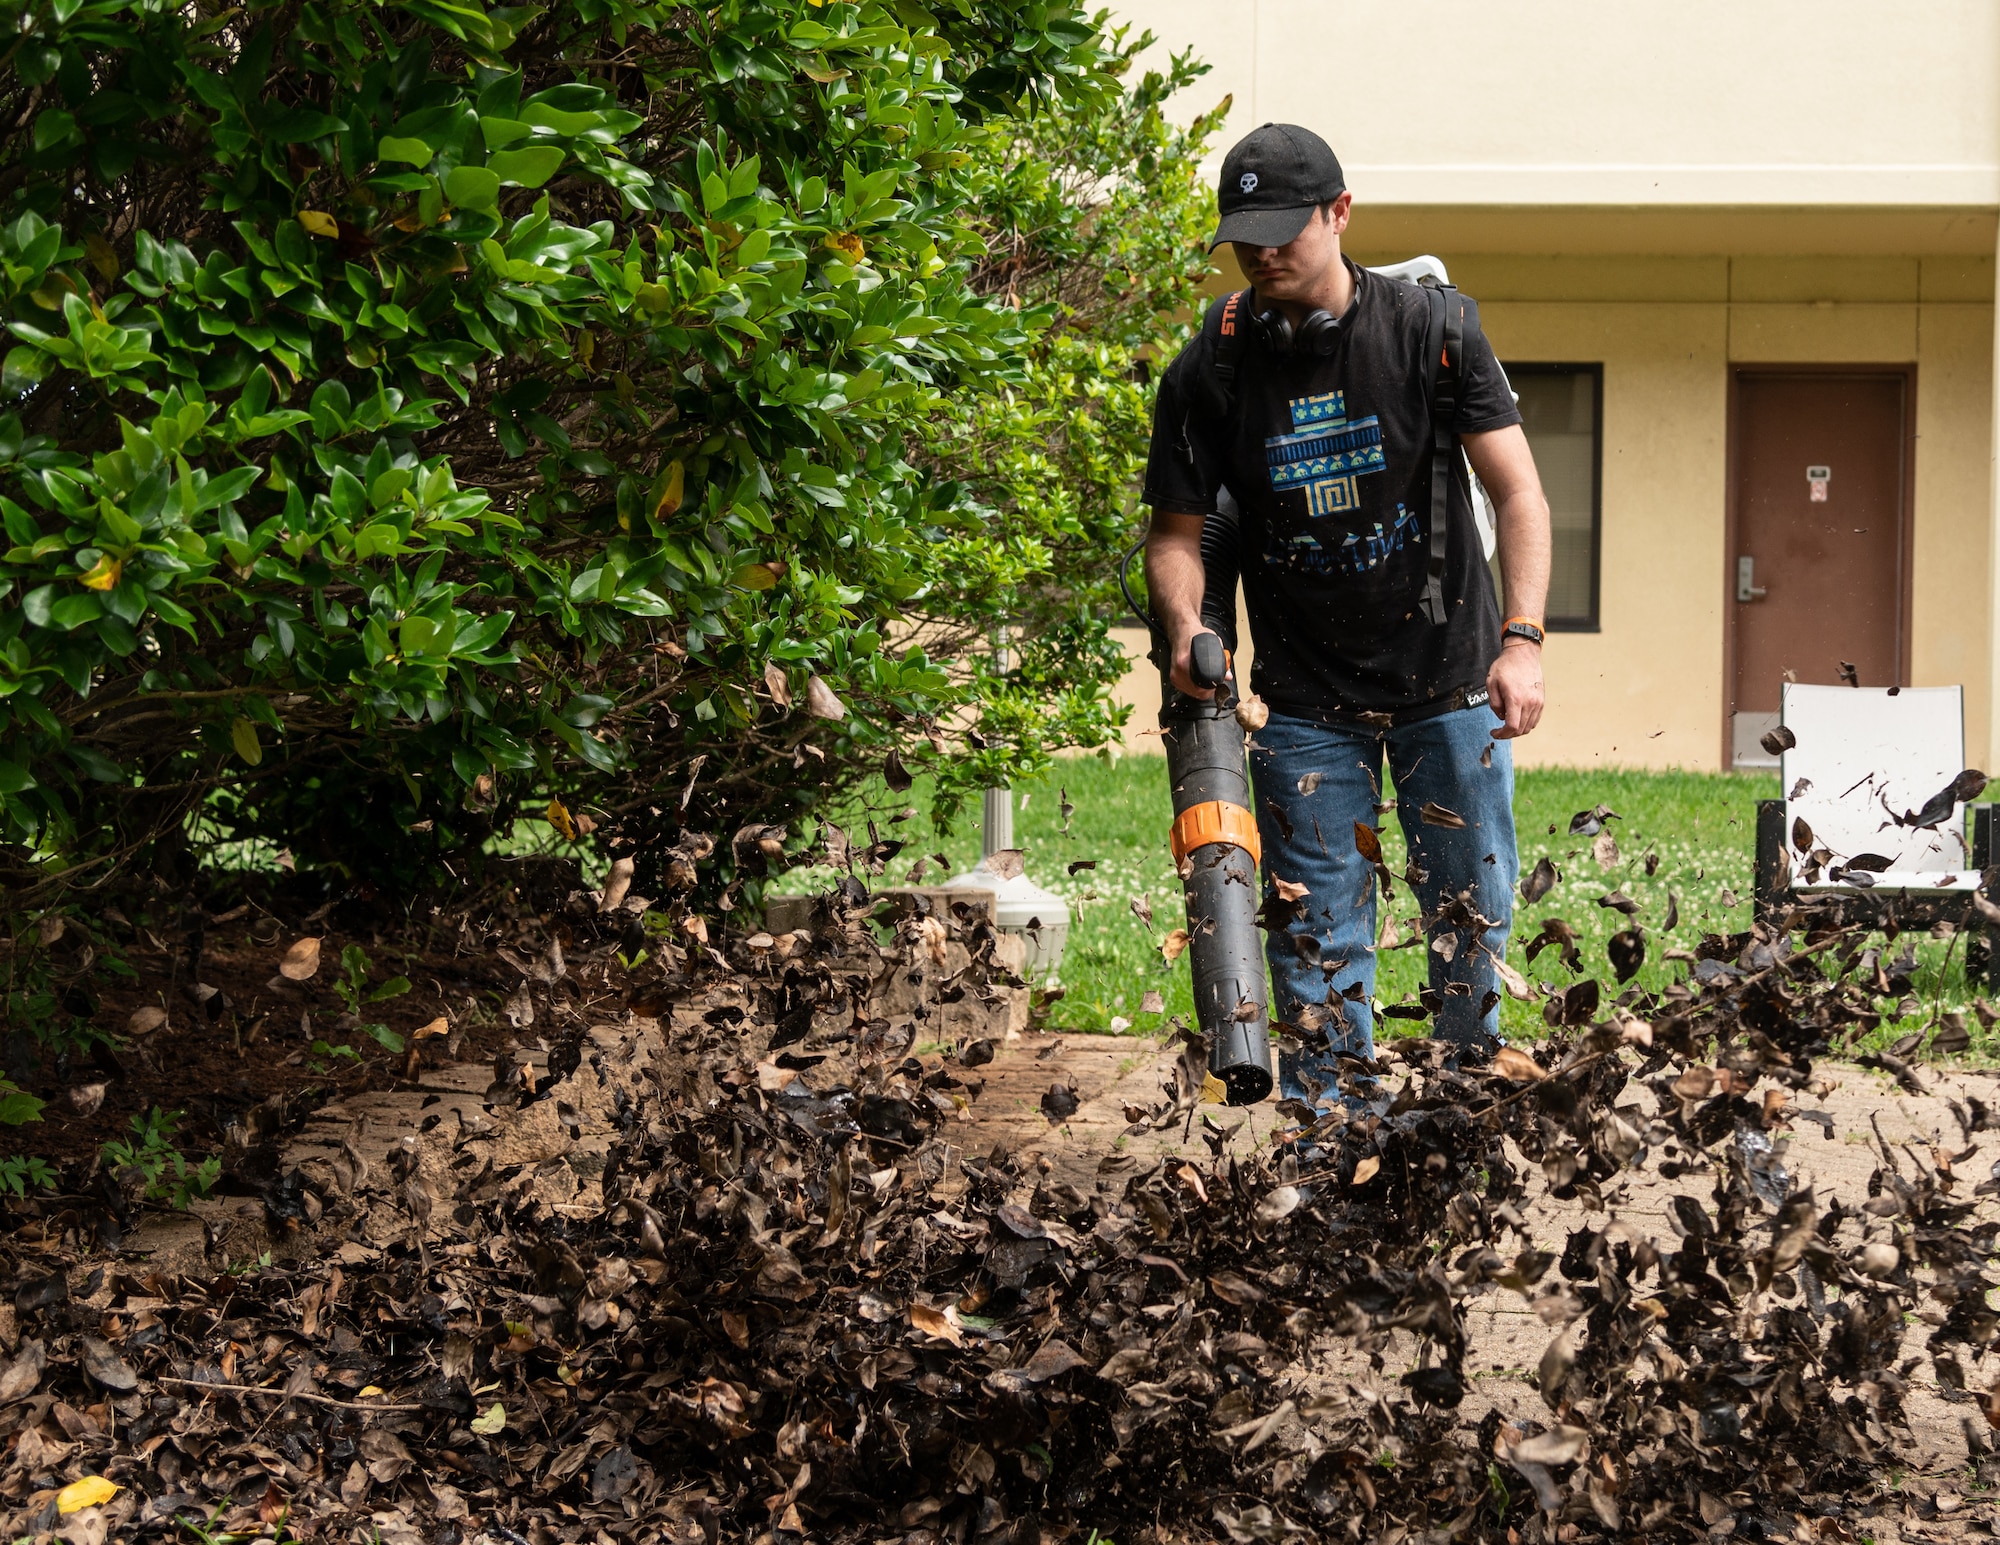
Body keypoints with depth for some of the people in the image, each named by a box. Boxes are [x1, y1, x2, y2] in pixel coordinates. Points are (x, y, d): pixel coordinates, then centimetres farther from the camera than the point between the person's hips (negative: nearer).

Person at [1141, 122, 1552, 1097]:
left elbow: (1517, 492, -9)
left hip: (1449, 679, 0)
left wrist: (1522, 639, -21)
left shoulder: (1428, 329, -8)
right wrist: (1185, 624, -21)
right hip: (1308, 696, 0)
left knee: (1472, 916, 6)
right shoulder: (1209, 374, -6)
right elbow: (1177, 531, 1)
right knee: (1320, 941, -1)